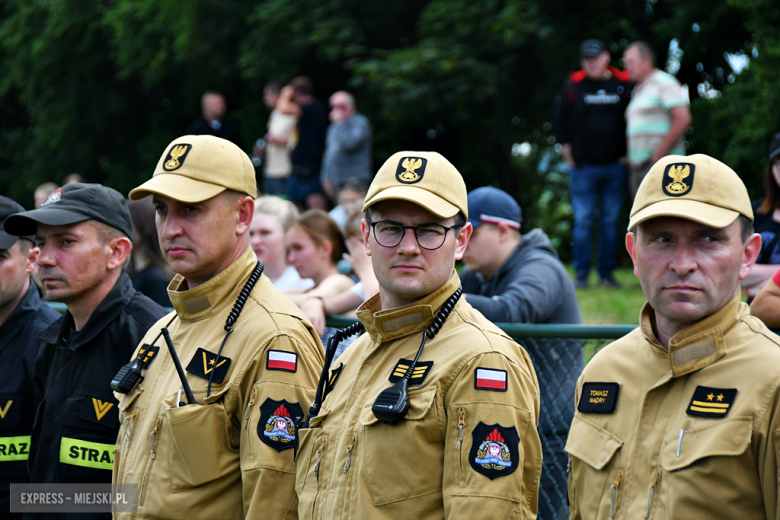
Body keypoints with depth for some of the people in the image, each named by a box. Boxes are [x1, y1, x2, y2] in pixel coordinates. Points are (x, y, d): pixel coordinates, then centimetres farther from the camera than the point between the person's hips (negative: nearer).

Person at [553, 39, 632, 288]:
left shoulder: (624, 85, 3)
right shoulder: (573, 86, 0)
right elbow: (560, 120, 8)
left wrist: (627, 152, 8)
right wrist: (567, 150, 3)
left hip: (614, 165, 2)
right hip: (583, 166, -1)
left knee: (611, 221, 5)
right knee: (583, 221, -3)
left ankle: (606, 272, 11)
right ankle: (581, 274, 3)